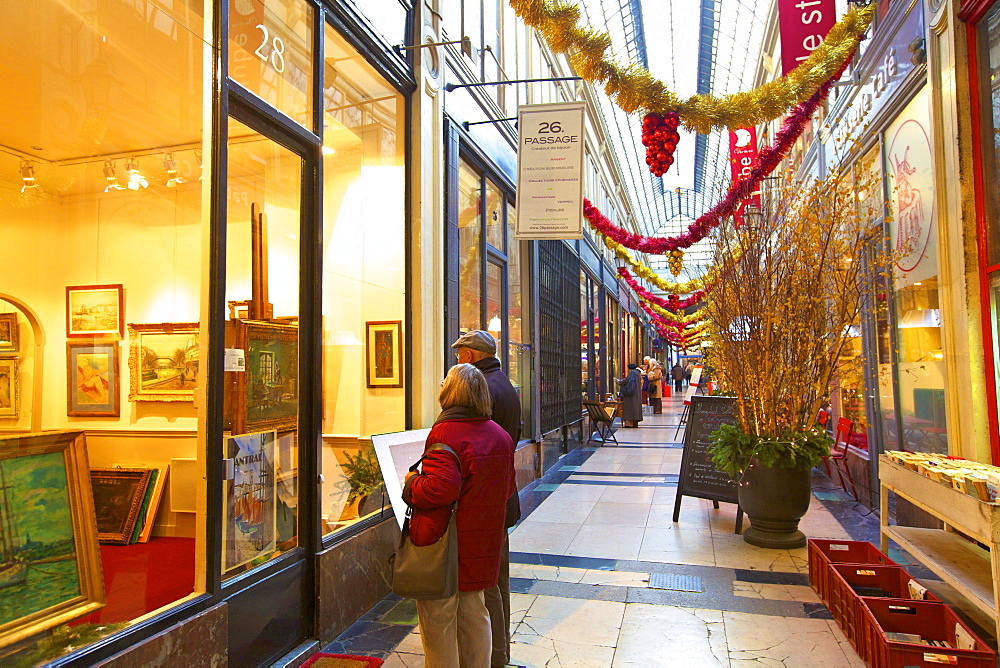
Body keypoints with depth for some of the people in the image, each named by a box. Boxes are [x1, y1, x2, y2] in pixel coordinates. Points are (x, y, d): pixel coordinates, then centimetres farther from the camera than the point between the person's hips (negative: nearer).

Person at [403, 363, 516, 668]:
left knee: (438, 624, 7)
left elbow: (440, 488, -31)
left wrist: (411, 485, -13)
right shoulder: (500, 435, 6)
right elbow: (507, 488, 15)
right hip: (483, 546, 8)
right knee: (475, 617, 21)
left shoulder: (446, 433, -21)